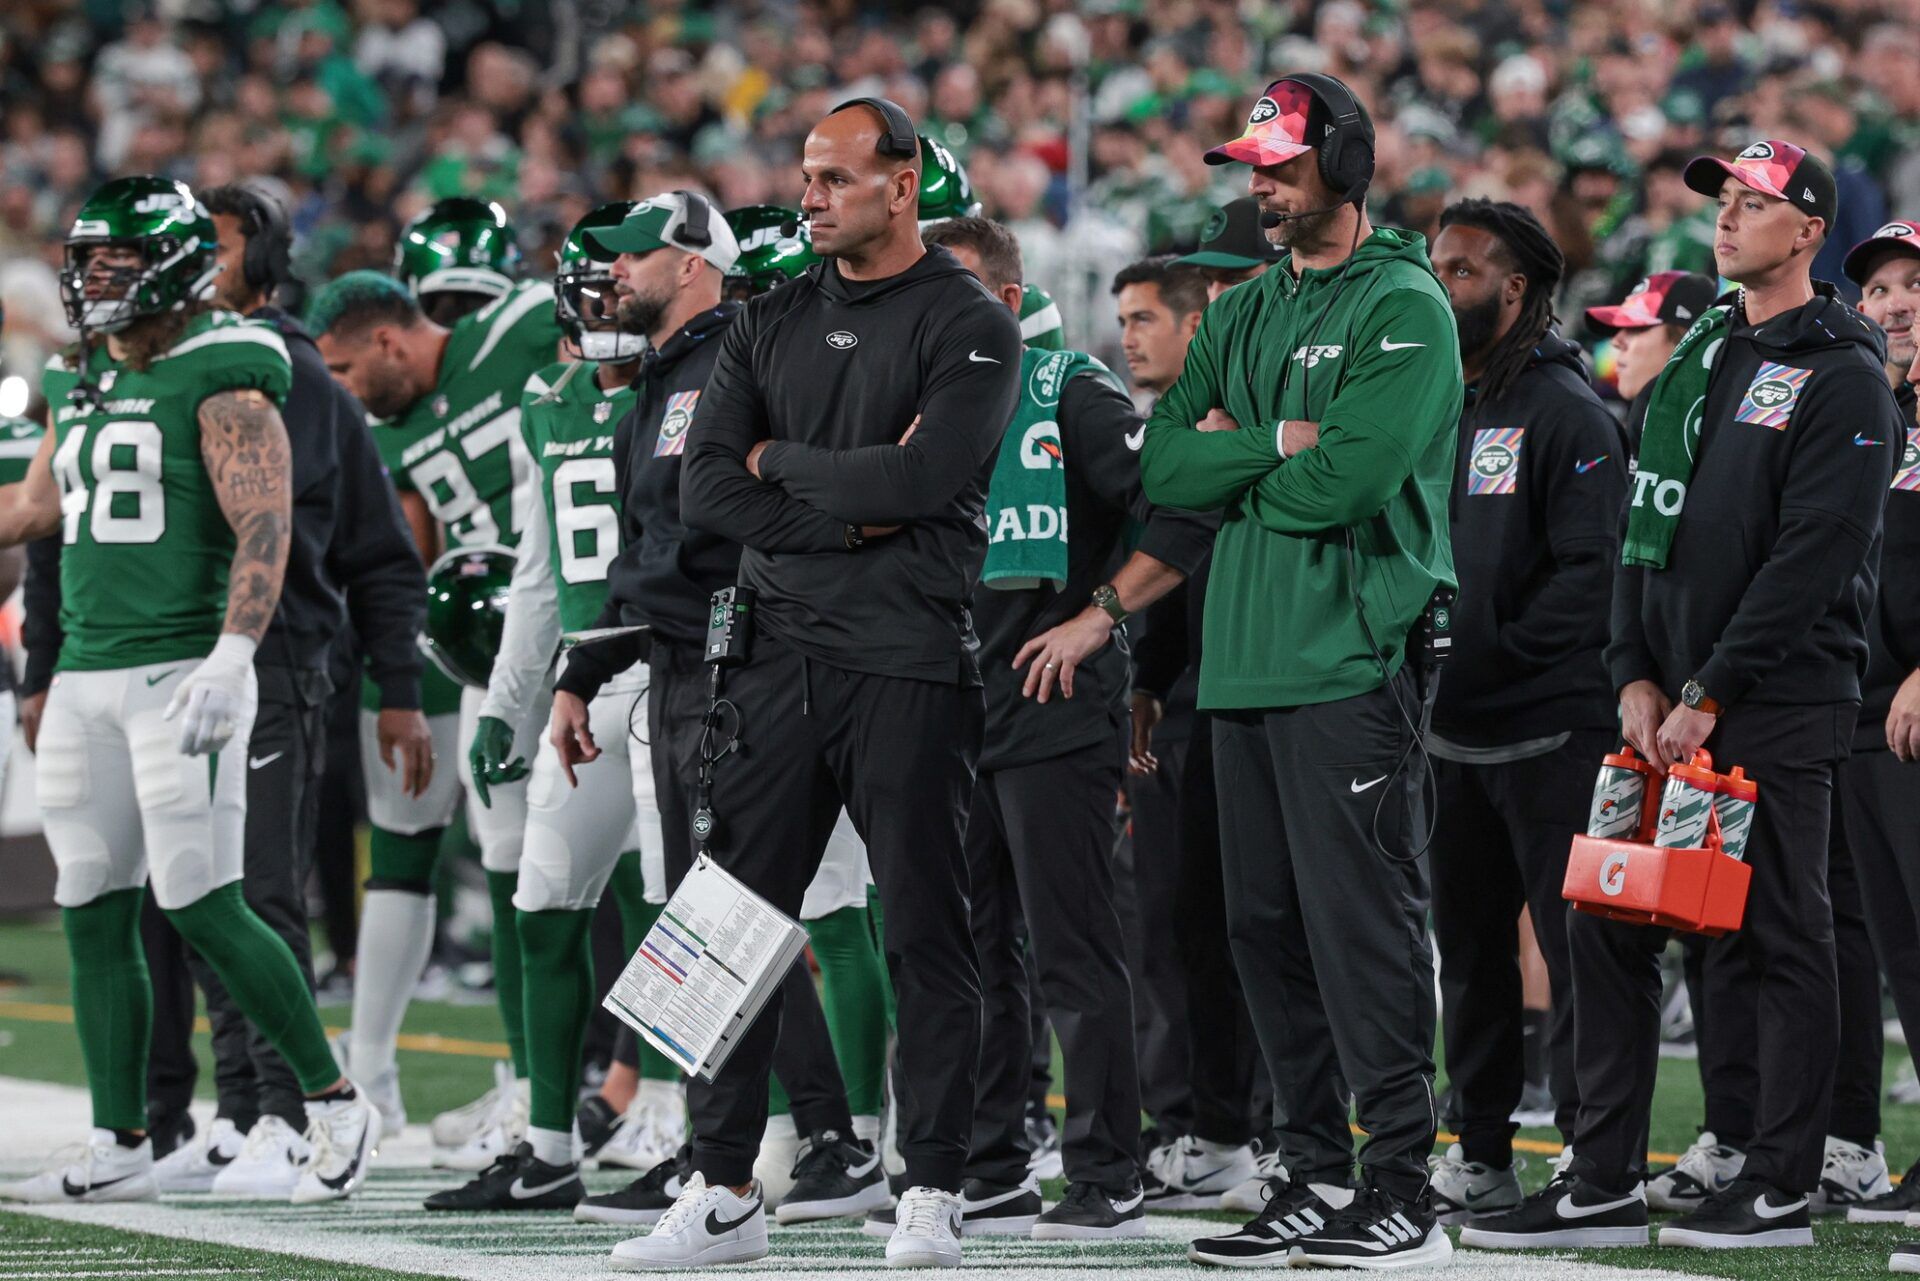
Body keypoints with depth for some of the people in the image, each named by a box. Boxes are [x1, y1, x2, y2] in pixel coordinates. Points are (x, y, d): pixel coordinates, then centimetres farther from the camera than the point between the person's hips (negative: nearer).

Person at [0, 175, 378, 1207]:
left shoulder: (222, 381, -10)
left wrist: (232, 656, -31)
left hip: (181, 670, -8)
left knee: (202, 909, -10)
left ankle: (334, 1103, 3)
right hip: (87, 675, 8)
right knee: (94, 916, 7)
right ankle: (118, 1149, 13)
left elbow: (265, 528, -19)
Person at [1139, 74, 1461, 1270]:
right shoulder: (1242, 317, 18)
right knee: (1268, 927, 8)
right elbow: (1167, 469, 7)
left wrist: (1232, 461, -1)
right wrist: (1282, 442, -8)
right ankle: (1315, 1175, 15)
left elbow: (1346, 481, -17)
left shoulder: (1404, 309, -6)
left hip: (1352, 663, -8)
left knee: (1365, 925, -9)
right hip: (1245, 661, 8)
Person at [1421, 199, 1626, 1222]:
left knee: (1573, 945, -6)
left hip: (1549, 732, -8)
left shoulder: (1564, 410, -8)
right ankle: (1480, 1154, 19)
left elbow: (1590, 566, -16)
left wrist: (1505, 649, -19)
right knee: (1468, 945, 12)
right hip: (1450, 732, 8)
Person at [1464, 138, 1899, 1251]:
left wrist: (1709, 695, -16)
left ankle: (1783, 1189, 3)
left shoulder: (1842, 379, -7)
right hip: (1671, 702, 7)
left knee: (1778, 941, -2)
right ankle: (1605, 1185, 8)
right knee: (1609, 929, 4)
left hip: (1779, 707, -7)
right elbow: (1645, 523, 16)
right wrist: (1638, 677, 3)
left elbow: (1812, 555, -15)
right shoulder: (1698, 358, 17)